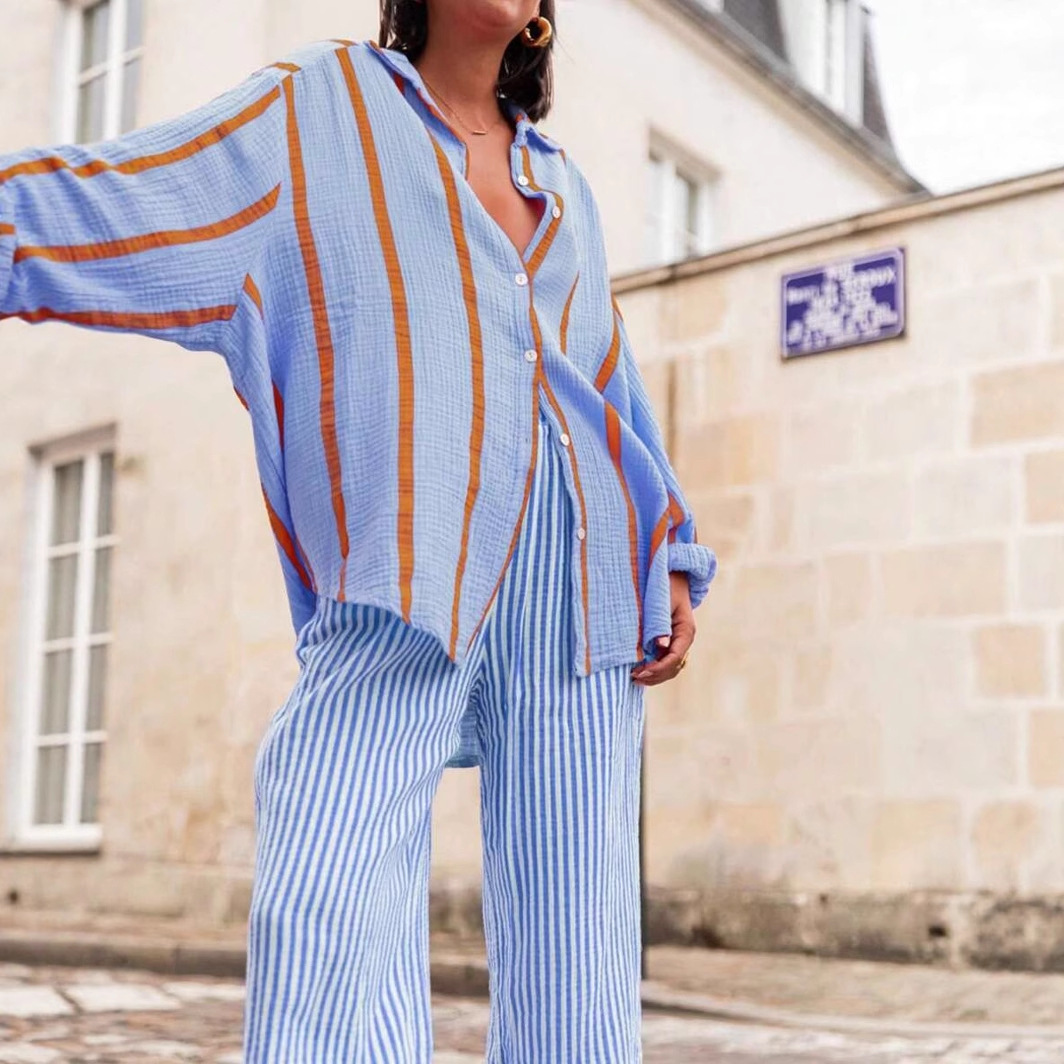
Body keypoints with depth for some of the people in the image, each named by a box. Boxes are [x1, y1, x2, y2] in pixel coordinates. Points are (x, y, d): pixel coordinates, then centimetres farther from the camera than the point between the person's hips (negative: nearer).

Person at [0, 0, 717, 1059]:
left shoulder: (561, 185, 26)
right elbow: (102, 201, 9)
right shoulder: (319, 108, 16)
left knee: (571, 921, -3)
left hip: (578, 565, 4)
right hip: (409, 560, -4)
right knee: (330, 907, -20)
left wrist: (673, 566, 13)